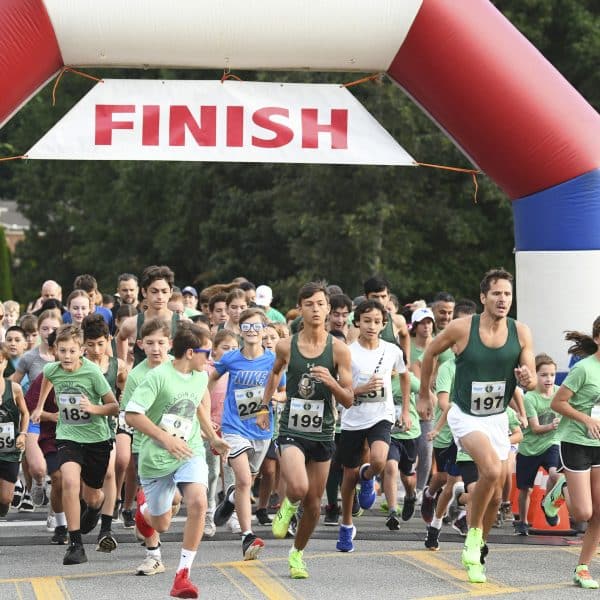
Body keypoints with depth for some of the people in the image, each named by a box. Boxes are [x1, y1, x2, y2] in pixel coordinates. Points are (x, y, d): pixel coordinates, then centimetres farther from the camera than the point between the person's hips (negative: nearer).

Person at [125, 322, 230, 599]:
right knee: (161, 525, 11)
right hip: (157, 458, -3)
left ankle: (183, 574, -16)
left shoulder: (201, 377, 2)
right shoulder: (158, 376, -19)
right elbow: (131, 415, -22)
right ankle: (144, 506, 52)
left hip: (190, 452, 3)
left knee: (198, 502, -26)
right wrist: (166, 438, -27)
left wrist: (212, 436, 20)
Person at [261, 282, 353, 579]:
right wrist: (264, 407, 17)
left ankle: (297, 553, 34)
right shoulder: (286, 346, -3)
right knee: (298, 488, -26)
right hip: (292, 430, -1)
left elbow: (348, 400, -5)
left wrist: (330, 382, -23)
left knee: (313, 503, 10)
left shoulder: (338, 349, -6)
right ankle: (288, 505, 11)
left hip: (322, 434, 1)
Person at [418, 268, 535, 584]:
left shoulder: (520, 332, -7)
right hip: (465, 416, -4)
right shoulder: (461, 328, -15)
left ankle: (475, 552, 31)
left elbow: (532, 381, -3)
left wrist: (527, 379, -27)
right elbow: (430, 353, 2)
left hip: (498, 418, 4)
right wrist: (424, 395, 9)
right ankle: (473, 532, -9)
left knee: (495, 495, 9)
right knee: (493, 469, -30)